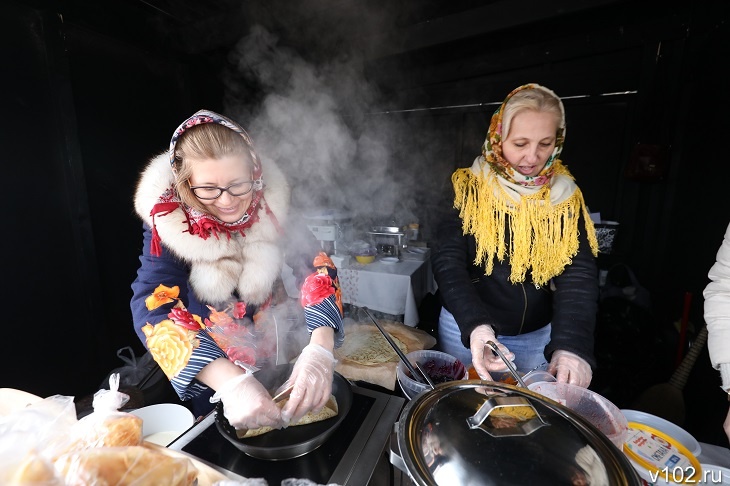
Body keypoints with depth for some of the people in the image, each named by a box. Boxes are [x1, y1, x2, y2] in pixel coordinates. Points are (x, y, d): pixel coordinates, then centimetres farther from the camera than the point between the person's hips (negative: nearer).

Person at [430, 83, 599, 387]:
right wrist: (474, 325, -34)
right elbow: (447, 260, -19)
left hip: (538, 337, 3)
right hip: (466, 328, -2)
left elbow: (579, 275, -12)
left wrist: (573, 344, -28)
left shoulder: (567, 198, -4)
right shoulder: (469, 188, -12)